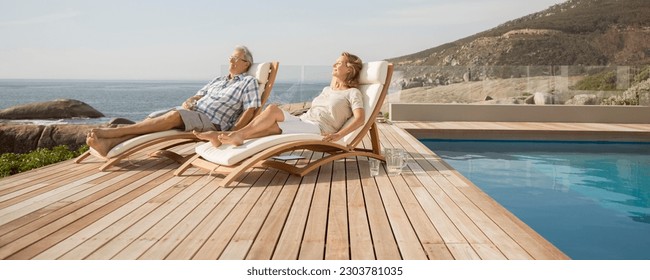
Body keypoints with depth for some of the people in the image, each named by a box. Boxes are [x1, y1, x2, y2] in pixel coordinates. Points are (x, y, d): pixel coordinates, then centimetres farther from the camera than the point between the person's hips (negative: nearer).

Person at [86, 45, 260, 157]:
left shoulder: (249, 82, 7)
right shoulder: (218, 80, 27)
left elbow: (250, 111, -5)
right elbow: (198, 96, 23)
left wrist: (231, 134, -16)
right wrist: (188, 102, -1)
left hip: (212, 122, -7)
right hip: (193, 113, 7)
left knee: (174, 115, -32)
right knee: (152, 119, -18)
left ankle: (113, 132, -30)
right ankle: (108, 144, -36)